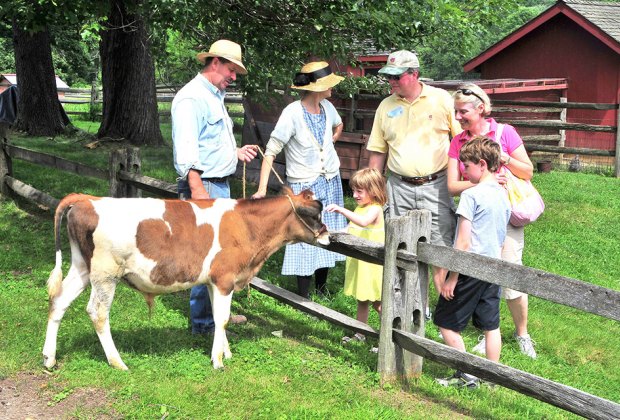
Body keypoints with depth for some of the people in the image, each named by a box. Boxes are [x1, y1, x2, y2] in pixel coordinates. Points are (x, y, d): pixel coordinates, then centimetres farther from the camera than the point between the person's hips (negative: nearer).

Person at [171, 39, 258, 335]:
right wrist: (197, 189, -28)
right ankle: (203, 322, 2)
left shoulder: (214, 96, 19)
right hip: (203, 186, -11)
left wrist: (235, 152, 19)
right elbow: (186, 150, -22)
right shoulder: (191, 98, -14)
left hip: (221, 186, 11)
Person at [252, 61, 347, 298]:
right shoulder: (293, 114, -19)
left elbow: (338, 126, 27)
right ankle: (303, 296, 6)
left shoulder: (327, 107, 1)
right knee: (304, 239, -4)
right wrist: (262, 189, -27)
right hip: (304, 187, -6)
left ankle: (321, 287, 29)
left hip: (331, 183, 6)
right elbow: (271, 151, -21)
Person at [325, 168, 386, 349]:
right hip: (357, 263, 9)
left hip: (371, 265, -9)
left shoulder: (375, 209, -18)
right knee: (361, 300, 19)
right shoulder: (360, 207, 12)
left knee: (377, 303, -2)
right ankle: (360, 333, 31)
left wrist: (342, 210, -46)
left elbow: (363, 222, -41)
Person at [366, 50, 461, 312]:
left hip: (435, 185, -3)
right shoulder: (386, 106, 8)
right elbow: (378, 151, 12)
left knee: (442, 249, -4)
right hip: (399, 188, 3)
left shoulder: (441, 99, -1)